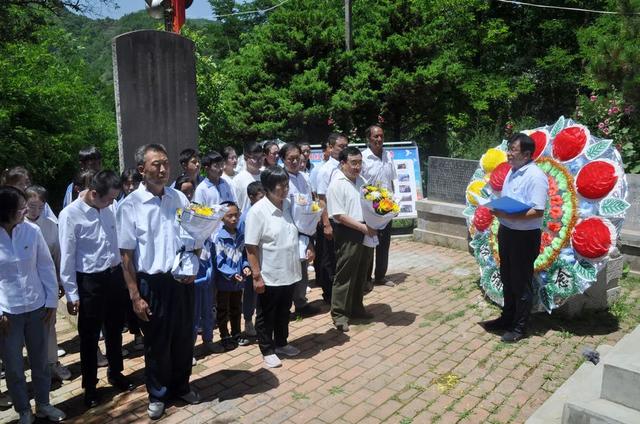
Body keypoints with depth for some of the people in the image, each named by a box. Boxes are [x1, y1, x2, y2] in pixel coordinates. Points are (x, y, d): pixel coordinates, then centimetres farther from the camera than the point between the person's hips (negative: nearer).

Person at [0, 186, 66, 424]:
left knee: (40, 360, 15)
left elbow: (46, 267, 0)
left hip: (37, 307, 2)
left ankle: (43, 404, 35)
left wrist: (52, 301, 1)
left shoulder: (32, 231, -7)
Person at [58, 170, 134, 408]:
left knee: (115, 330, 21)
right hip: (90, 281, -4)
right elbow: (67, 257, -12)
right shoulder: (71, 215, -17)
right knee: (89, 337, 12)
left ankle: (115, 373, 42)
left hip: (116, 275, 5)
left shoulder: (111, 207, -4)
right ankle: (90, 386, 31)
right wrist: (72, 294, -9)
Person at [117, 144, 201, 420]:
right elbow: (126, 256, -8)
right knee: (156, 343, 12)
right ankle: (158, 394, 33)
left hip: (182, 280, 4)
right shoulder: (130, 206, -10)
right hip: (152, 283, -3)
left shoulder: (180, 198, 1)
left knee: (184, 338, 16)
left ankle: (181, 386, 38)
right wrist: (135, 296, -10)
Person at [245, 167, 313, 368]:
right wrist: (256, 276, -19)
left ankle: (281, 343, 41)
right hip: (269, 275, -6)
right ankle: (267, 350, 30)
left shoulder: (288, 205, 0)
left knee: (284, 311, 22)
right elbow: (251, 248, -18)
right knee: (266, 315, 13)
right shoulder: (257, 211, -19)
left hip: (289, 272, 6)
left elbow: (298, 230, 18)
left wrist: (308, 245, 4)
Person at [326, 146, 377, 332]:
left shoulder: (361, 180, 12)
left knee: (361, 274, 17)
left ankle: (356, 308, 32)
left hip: (366, 232, 8)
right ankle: (339, 313, 13)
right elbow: (339, 215, -18)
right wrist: (363, 227, -19)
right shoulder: (337, 184, -14)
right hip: (347, 235, -8)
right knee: (345, 275, 1)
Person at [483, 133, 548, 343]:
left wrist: (509, 216, -28)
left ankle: (519, 327, 18)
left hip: (525, 236, -9)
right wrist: (498, 209, 2)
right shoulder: (512, 171, 10)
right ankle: (507, 318, 35)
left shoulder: (535, 176, -18)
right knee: (507, 279, 19)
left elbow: (538, 211, -24)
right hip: (506, 231, 9)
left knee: (521, 283, 4)